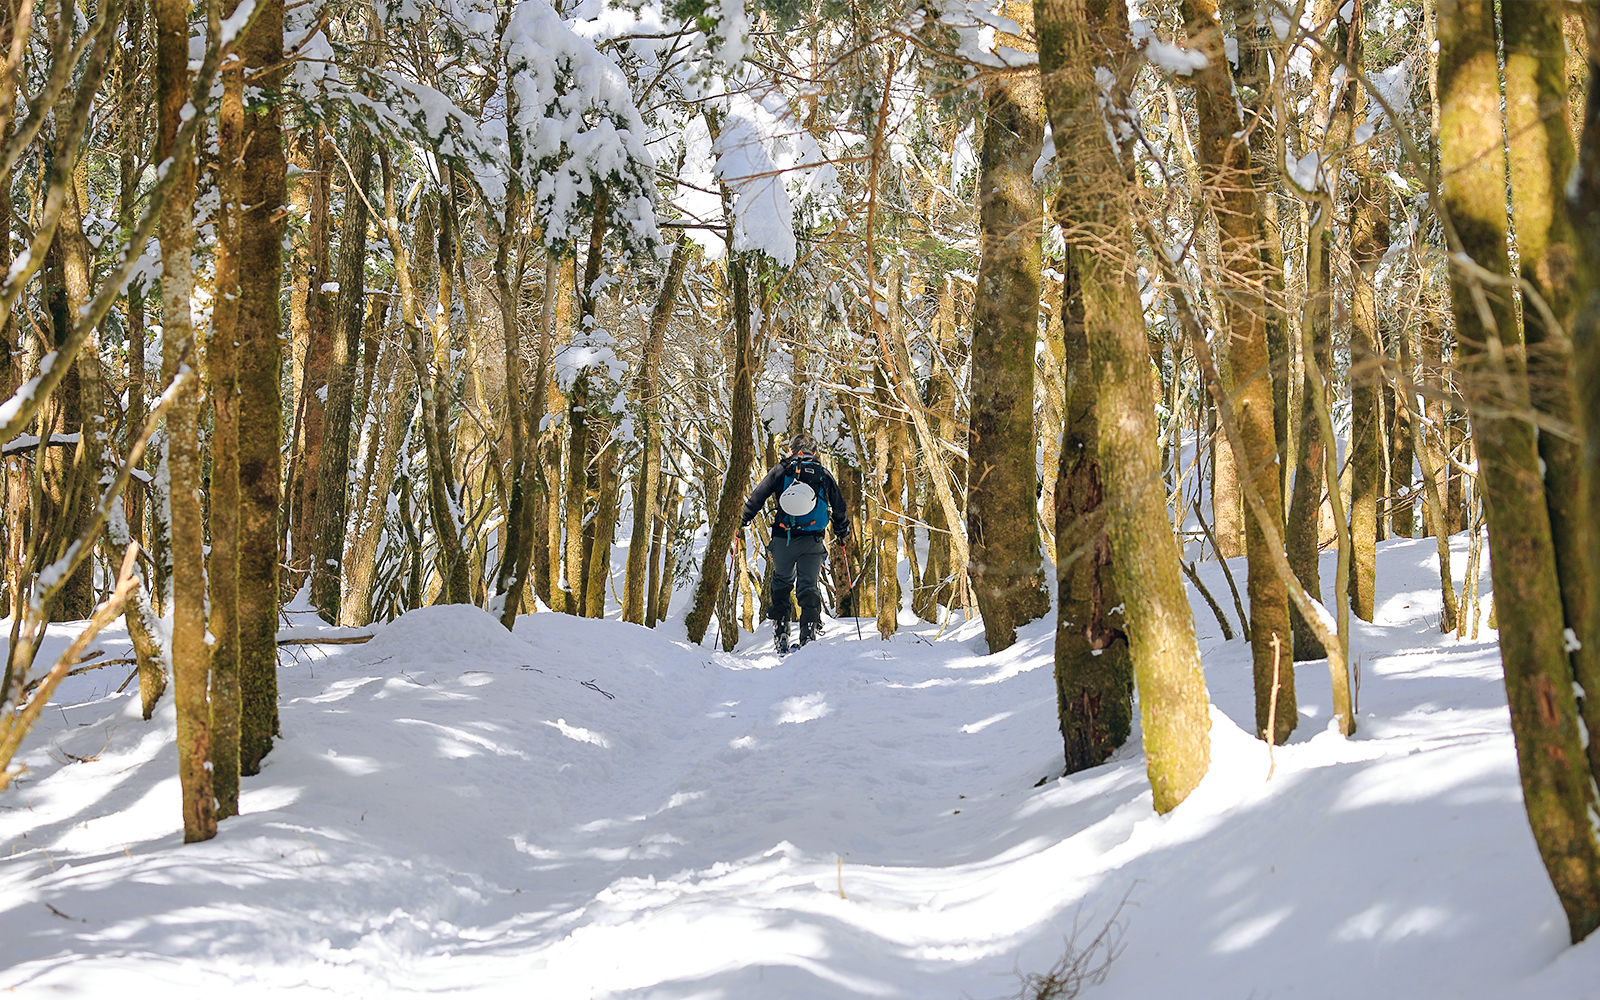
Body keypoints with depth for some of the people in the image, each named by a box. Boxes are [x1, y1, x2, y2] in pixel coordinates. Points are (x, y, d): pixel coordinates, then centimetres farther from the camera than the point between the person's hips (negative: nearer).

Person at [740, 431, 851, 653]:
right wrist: (842, 532, 33)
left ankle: (780, 635, 10)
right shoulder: (824, 475, 10)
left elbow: (757, 497, 1)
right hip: (813, 541, 1)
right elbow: (839, 507, 17)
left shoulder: (780, 471, 5)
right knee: (808, 587, 5)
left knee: (781, 583, 17)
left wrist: (743, 522, 12)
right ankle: (809, 633, -12)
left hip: (783, 538, -1)